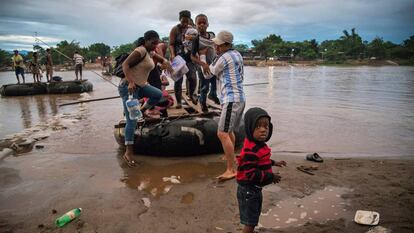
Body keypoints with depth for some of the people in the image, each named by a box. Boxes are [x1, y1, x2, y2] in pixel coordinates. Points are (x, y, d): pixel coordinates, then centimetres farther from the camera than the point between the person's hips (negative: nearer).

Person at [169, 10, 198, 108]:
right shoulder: (175, 29, -2)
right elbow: (171, 44, -8)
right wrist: (172, 55, -24)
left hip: (189, 57, 3)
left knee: (193, 78, -7)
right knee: (178, 80, 0)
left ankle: (191, 94, 23)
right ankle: (178, 101, 12)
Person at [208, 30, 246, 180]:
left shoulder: (225, 57, -12)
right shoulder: (237, 54, 15)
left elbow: (212, 71, 3)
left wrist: (218, 54, 9)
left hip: (232, 99, -10)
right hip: (240, 98, 10)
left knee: (222, 134, -14)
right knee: (229, 131, 25)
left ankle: (231, 169, -14)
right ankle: (230, 156, 44)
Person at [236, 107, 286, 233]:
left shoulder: (258, 145, 0)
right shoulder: (251, 150, -32)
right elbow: (250, 173, -32)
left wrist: (273, 163, 14)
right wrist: (271, 176, -22)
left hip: (255, 188, 10)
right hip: (248, 190, -10)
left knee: (255, 215, 29)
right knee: (250, 222, 5)